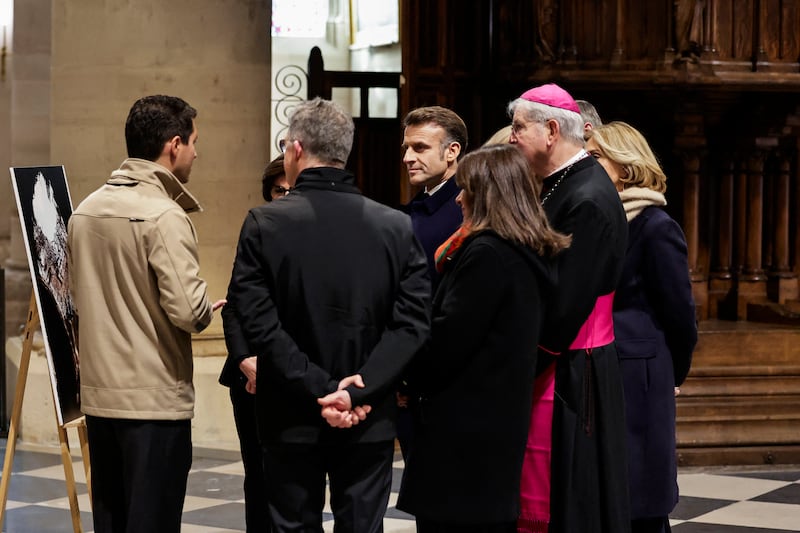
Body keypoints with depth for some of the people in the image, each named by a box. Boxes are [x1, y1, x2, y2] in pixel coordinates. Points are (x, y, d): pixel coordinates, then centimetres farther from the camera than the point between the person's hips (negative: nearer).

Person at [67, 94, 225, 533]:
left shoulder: (85, 211, 9)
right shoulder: (164, 216, -14)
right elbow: (188, 312, -19)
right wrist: (212, 308, 0)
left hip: (98, 395, 7)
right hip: (154, 399, -7)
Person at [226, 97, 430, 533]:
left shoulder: (264, 224, -8)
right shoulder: (396, 227, -1)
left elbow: (258, 323, -15)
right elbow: (412, 321, -8)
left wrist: (321, 391, -14)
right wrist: (359, 390, -13)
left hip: (292, 419, -2)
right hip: (370, 420, 2)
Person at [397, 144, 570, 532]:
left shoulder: (486, 254, -16)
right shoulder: (531, 255, 11)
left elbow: (447, 339, -17)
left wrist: (410, 378, 0)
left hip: (464, 428, -9)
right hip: (502, 421, 9)